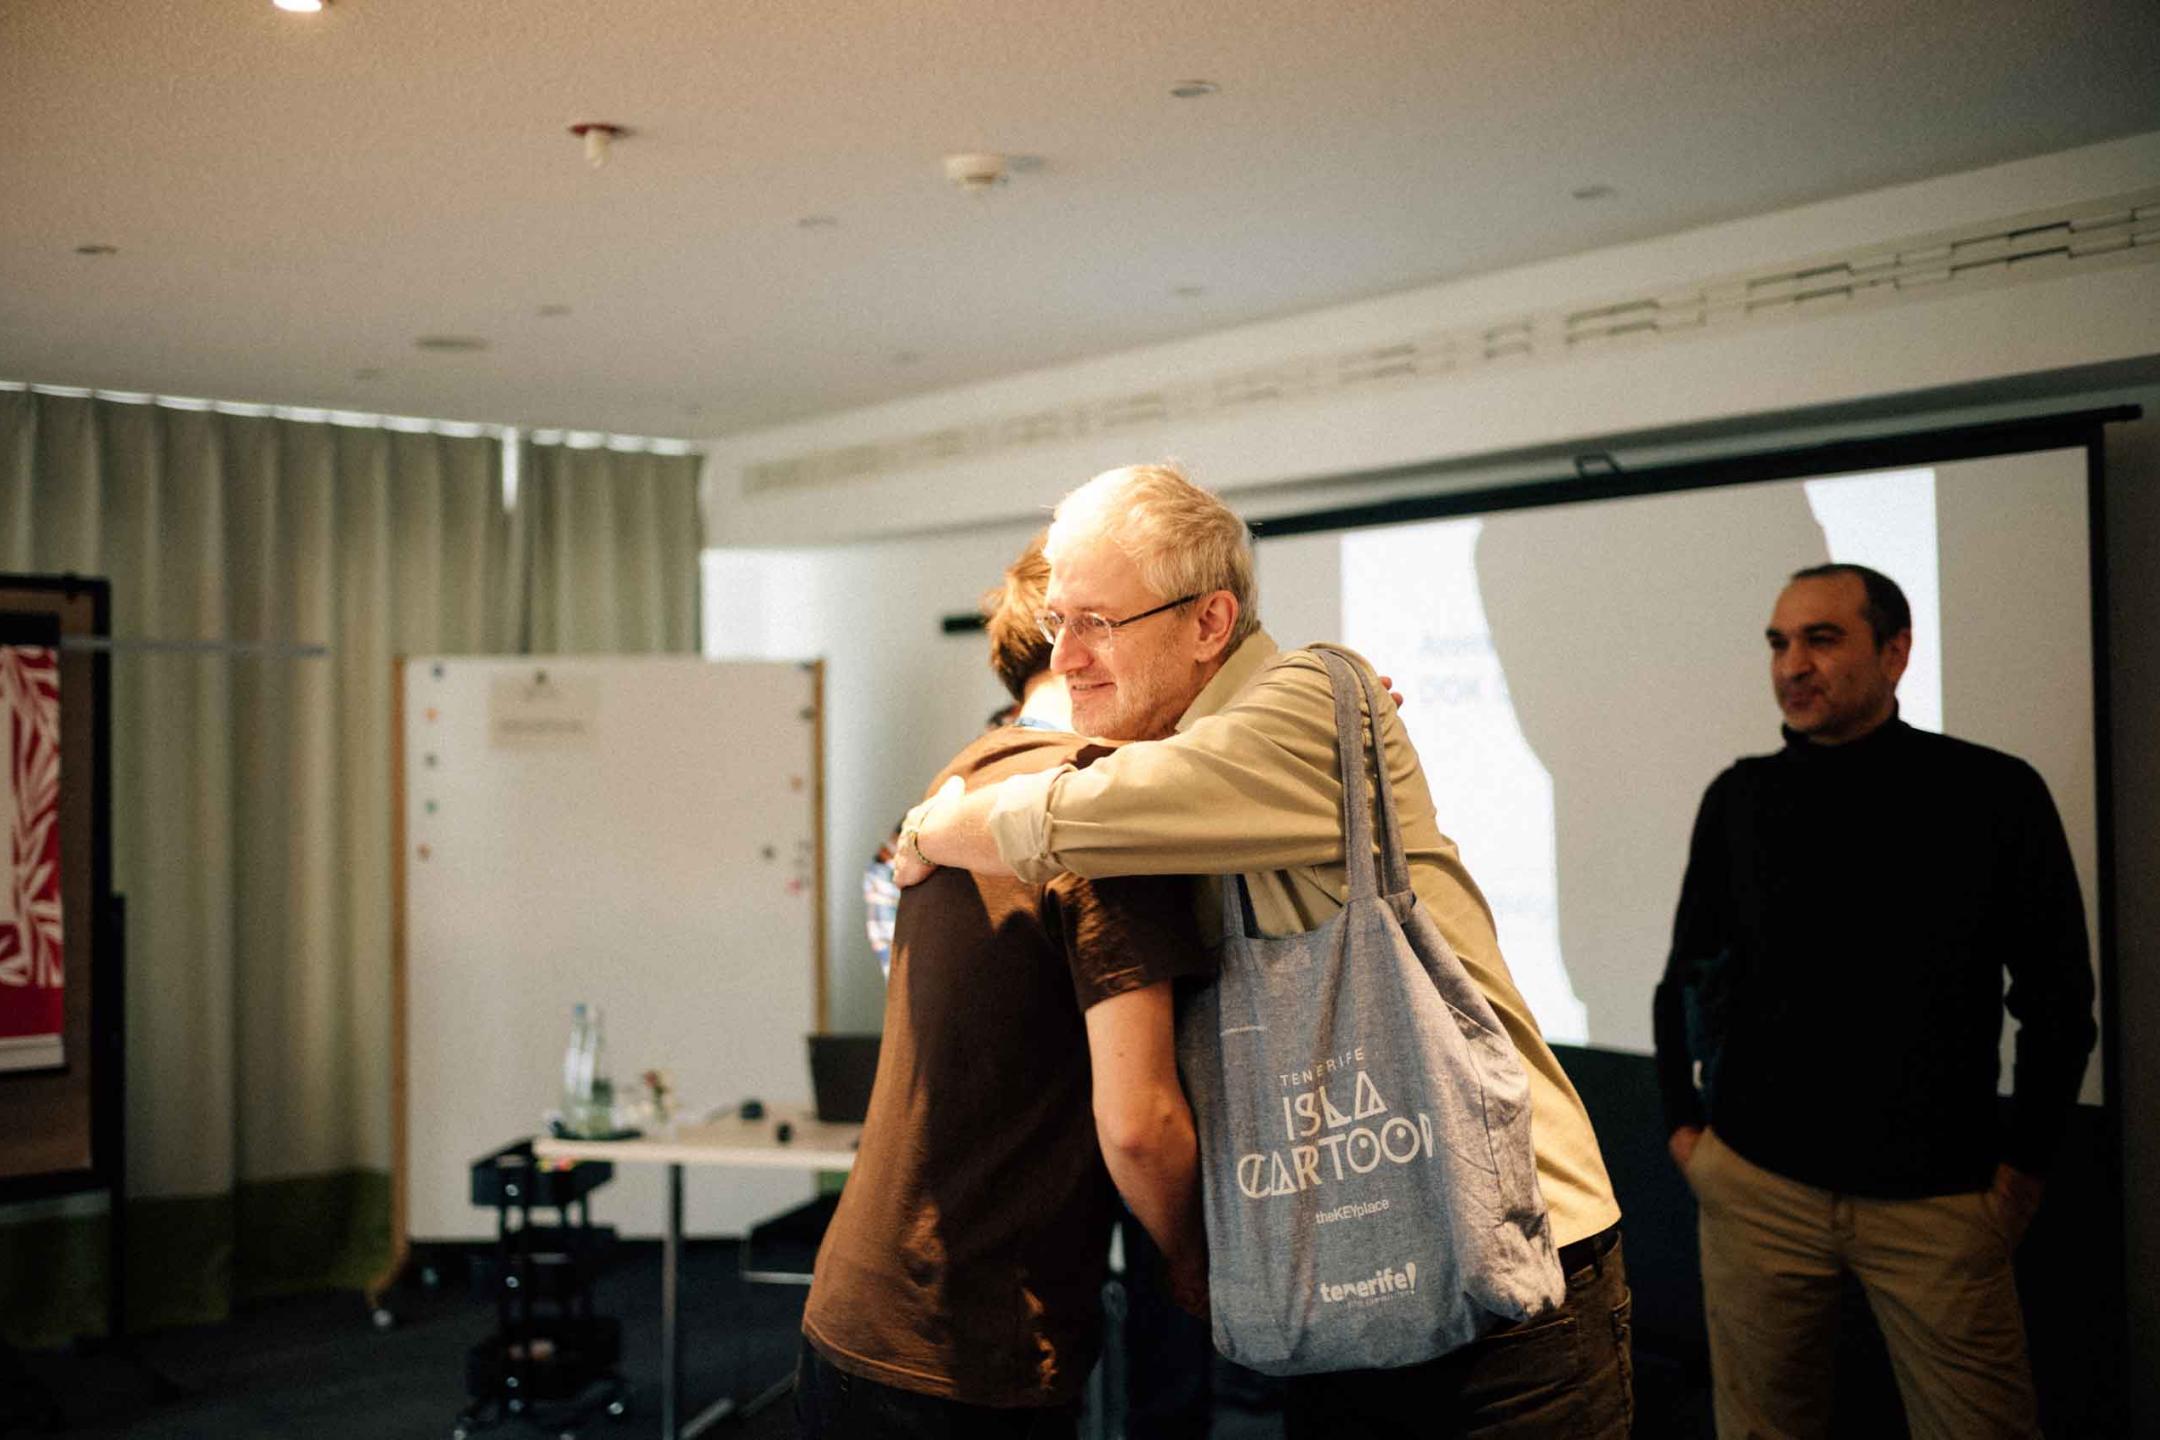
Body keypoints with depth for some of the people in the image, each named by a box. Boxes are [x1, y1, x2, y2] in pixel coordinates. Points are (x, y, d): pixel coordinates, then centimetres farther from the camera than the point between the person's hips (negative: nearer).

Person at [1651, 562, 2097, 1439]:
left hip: (1937, 1199, -1)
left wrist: (2023, 1167, 0)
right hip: (1755, 1188, 2)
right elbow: (1690, 973, 11)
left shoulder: (1994, 795, -5)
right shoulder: (1739, 799, 2)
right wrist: (1682, 1122, 7)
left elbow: (2058, 996, 1)